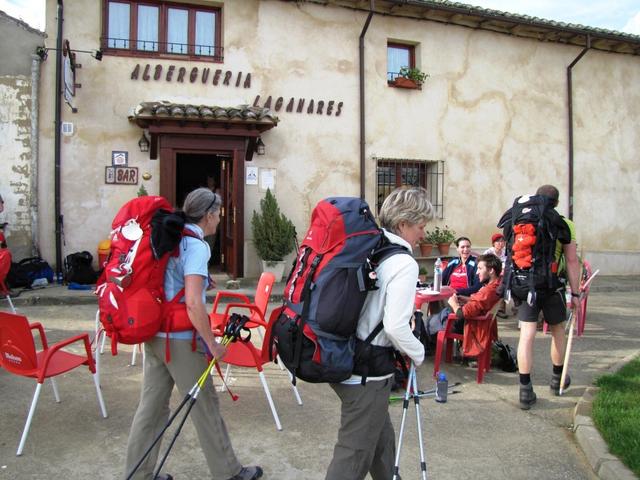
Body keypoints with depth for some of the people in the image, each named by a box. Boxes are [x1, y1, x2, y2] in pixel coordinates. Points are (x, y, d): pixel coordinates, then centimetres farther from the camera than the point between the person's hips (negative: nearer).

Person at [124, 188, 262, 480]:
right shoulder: (196, 245, -16)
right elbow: (193, 303, -24)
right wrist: (212, 344, -16)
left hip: (154, 334, 8)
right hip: (180, 339, -8)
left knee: (152, 405, 15)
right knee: (205, 406, 7)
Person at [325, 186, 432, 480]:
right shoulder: (404, 263, -17)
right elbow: (395, 326, -23)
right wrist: (418, 354, -5)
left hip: (341, 362, 9)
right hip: (369, 372, -9)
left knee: (381, 438, 26)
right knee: (353, 456, 4)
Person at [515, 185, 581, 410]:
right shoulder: (564, 225, -2)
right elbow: (572, 261, -3)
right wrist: (575, 293, 2)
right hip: (552, 286, -1)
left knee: (527, 335, -1)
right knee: (557, 330, 20)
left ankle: (525, 390, -3)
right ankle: (557, 379, 36)